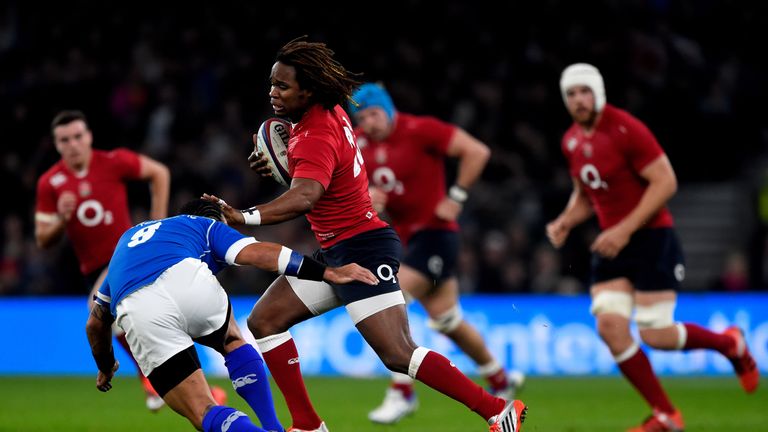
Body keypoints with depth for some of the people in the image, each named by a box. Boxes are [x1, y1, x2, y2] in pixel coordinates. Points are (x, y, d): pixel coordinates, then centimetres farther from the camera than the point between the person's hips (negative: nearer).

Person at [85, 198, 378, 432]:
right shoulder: (208, 226, 31)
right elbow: (256, 253, 9)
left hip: (137, 314, 2)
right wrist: (328, 272, 7)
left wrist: (105, 368, 62)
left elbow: (96, 323, 45)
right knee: (232, 342, 34)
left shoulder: (128, 238, 43)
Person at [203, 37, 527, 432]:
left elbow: (304, 196, -41)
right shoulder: (330, 112, 5)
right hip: (335, 253, 10)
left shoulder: (317, 138, -22)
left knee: (397, 355, -16)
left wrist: (247, 218, -54)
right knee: (263, 321, 6)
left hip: (362, 250, -10)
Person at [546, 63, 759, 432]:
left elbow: (665, 182, -19)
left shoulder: (626, 129, -16)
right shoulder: (571, 142, 8)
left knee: (655, 335, -9)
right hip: (612, 244, 7)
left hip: (652, 239, -7)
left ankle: (729, 343, 21)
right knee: (610, 326, -9)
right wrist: (565, 221, 1)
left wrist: (625, 229, -24)